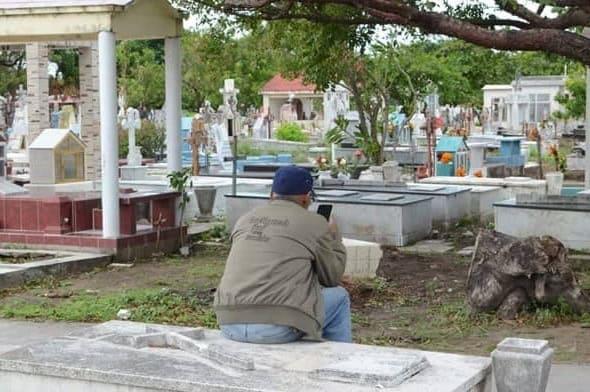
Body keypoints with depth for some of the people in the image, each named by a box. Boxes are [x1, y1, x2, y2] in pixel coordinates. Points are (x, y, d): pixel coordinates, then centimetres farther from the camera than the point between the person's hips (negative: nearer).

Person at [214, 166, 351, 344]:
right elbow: (333, 277, 14)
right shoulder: (314, 223, 3)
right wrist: (333, 237, 31)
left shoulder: (245, 219, 18)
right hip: (278, 327, -6)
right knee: (339, 297, 19)